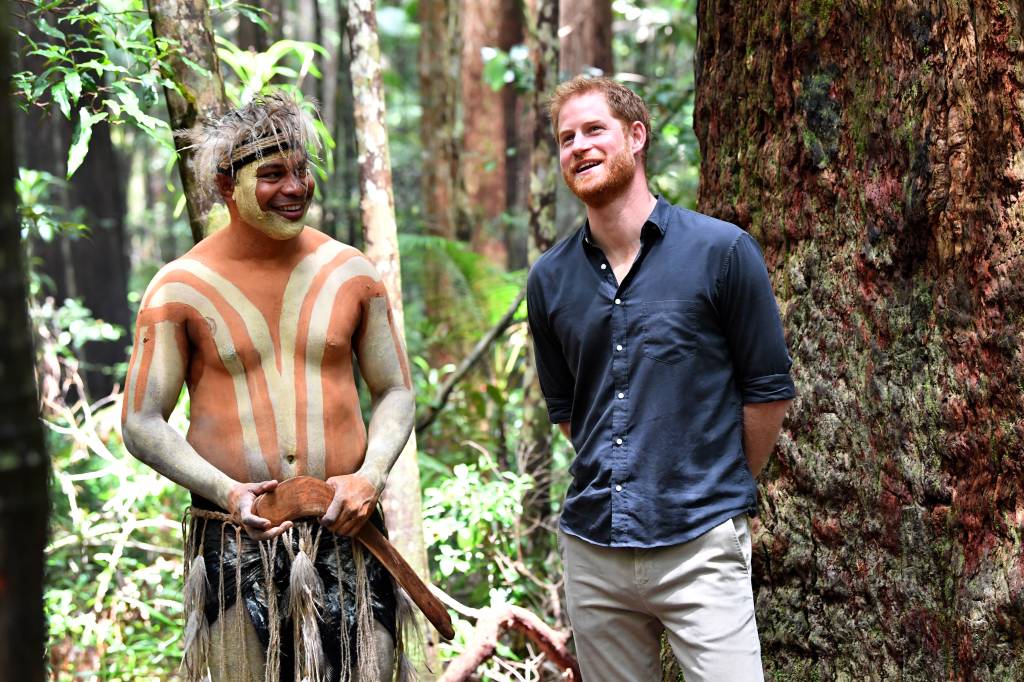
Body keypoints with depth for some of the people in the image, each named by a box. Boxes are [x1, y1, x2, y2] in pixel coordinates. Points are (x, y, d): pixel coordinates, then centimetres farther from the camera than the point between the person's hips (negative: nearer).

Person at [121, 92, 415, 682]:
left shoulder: (351, 273, 7)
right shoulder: (182, 287, -1)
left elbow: (396, 392, 13)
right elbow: (142, 424, 0)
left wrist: (371, 475, -6)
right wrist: (225, 490, -15)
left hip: (345, 533, 2)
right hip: (234, 541, -2)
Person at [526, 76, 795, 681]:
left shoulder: (721, 251, -5)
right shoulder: (550, 279, 6)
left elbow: (769, 389, 1)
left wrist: (724, 489, 9)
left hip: (699, 546, -4)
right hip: (592, 547, 4)